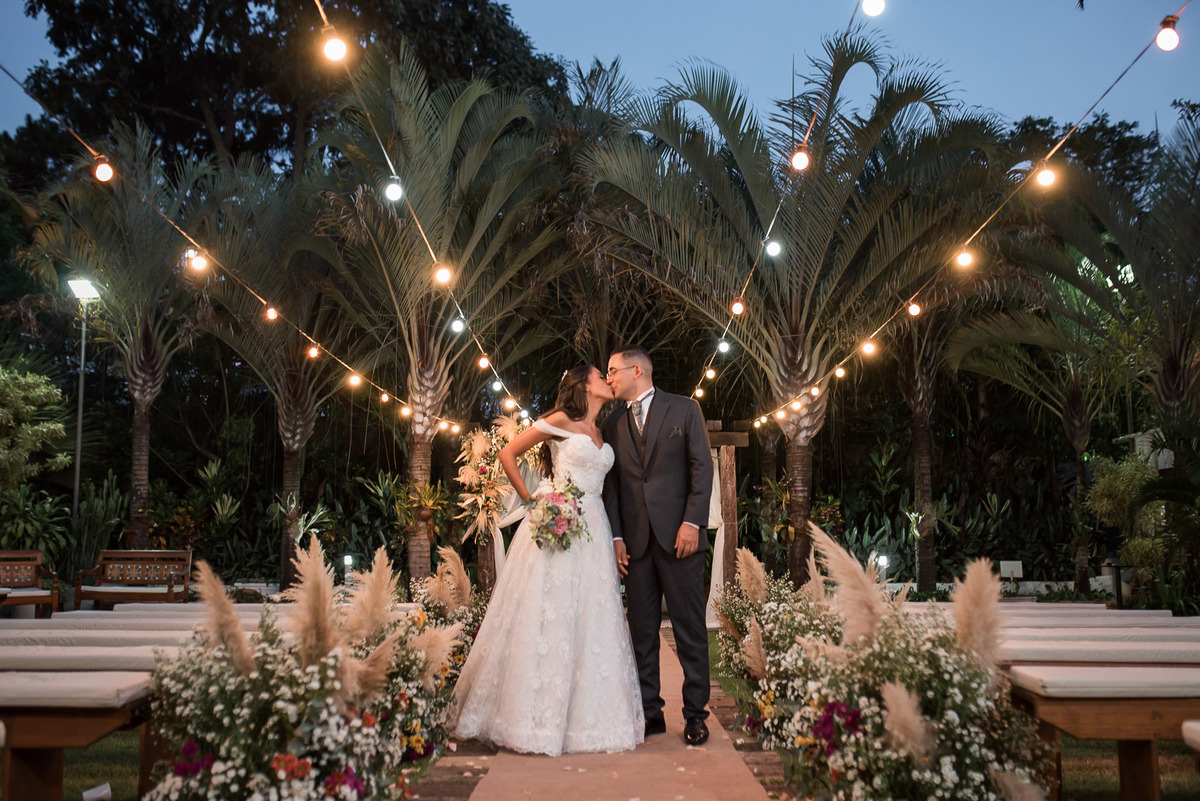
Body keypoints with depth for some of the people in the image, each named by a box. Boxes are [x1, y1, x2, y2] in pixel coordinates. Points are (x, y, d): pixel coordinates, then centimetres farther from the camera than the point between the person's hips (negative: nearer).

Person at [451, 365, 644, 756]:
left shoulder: (602, 433, 18)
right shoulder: (561, 420, -2)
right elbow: (508, 453, -1)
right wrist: (531, 501, -3)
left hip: (592, 532, 7)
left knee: (590, 620, 6)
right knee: (547, 619, -5)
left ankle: (585, 717, 14)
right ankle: (538, 719, 3)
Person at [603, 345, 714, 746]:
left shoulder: (684, 409, 4)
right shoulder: (613, 423, 15)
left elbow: (702, 467, -2)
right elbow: (611, 483, 12)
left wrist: (692, 522, -11)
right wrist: (615, 536, 2)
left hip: (679, 535, -3)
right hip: (635, 540, 4)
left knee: (690, 628, 1)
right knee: (642, 631, 6)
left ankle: (695, 714, 10)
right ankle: (649, 712, 14)